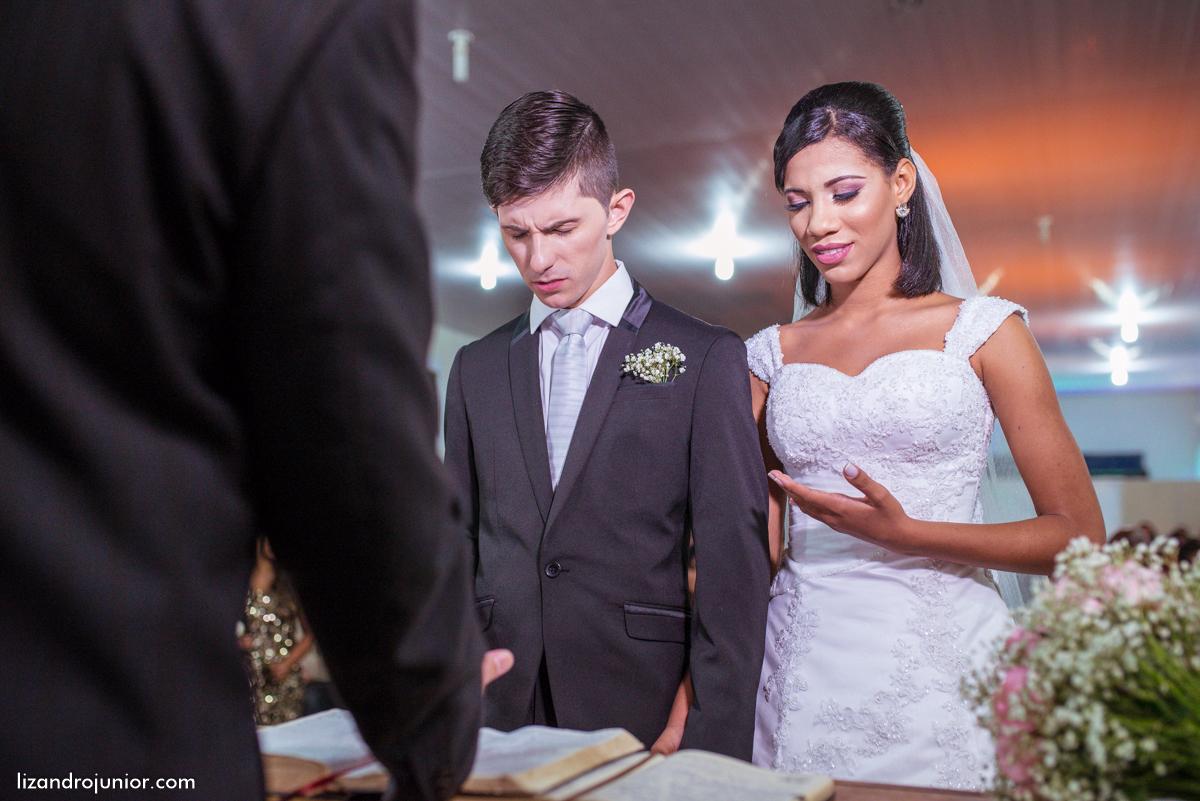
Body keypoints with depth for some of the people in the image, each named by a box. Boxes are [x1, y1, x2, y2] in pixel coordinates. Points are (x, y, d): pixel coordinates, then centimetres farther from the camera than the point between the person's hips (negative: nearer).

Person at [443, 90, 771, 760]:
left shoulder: (707, 359, -5)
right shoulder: (477, 369, 8)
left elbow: (734, 569, -8)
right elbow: (458, 550, 10)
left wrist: (712, 744, -12)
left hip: (644, 720, -3)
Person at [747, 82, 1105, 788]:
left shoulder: (982, 331, 0)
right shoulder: (775, 354, 7)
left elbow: (1079, 536, -1)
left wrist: (903, 534, -14)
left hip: (940, 673, -2)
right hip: (802, 673, 2)